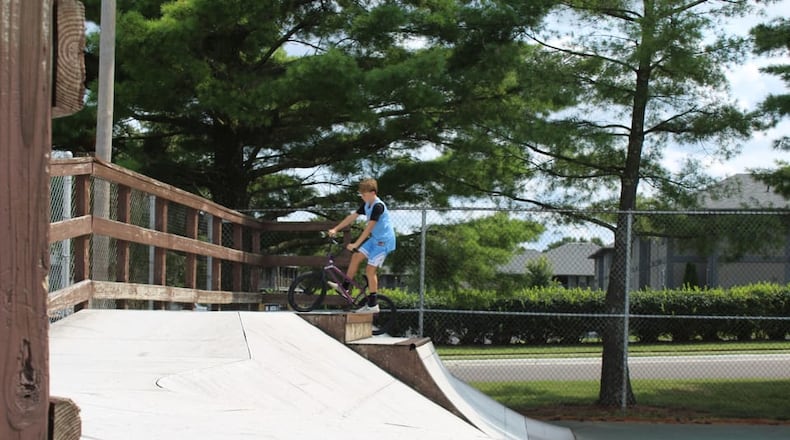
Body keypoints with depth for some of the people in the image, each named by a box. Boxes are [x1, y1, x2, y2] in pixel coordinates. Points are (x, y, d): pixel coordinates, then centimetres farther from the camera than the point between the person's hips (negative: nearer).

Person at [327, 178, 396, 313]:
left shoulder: (378, 206, -23)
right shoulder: (366, 204, 6)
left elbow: (369, 227, -28)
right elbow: (352, 217, 10)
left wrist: (356, 244, -30)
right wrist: (335, 229, 6)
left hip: (383, 241, -9)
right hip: (375, 238, 9)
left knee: (370, 270, -8)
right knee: (356, 256, 8)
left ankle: (372, 305, -2)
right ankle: (344, 286, 21)